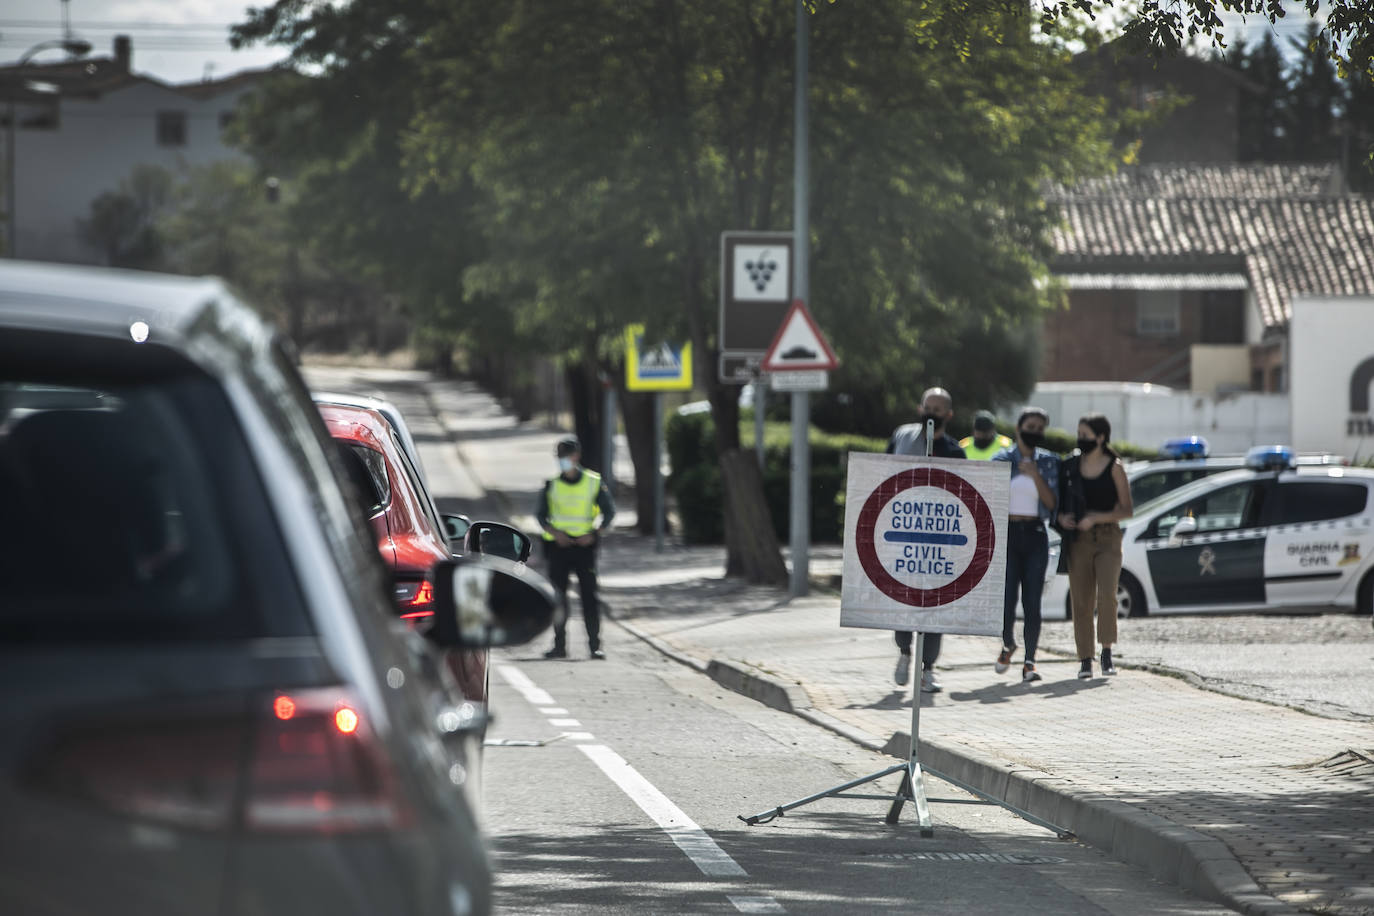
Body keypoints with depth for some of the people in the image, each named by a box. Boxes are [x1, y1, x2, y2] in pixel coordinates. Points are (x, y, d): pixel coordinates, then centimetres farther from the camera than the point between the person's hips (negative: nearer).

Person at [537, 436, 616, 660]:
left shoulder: (593, 482, 2)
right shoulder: (551, 485, 4)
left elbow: (609, 511, 6)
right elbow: (540, 515, 5)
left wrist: (594, 533, -9)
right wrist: (555, 532, -13)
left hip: (584, 544, -1)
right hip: (558, 545, 1)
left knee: (589, 595, -6)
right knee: (558, 595, 0)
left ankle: (595, 644, -3)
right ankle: (560, 645, 6)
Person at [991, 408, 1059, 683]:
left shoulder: (1048, 462, 5)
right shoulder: (1001, 460, 4)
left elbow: (1052, 503, -2)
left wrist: (1036, 475, -15)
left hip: (1035, 536, 1)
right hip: (1006, 534, -1)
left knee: (1032, 603, -7)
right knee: (1007, 602, -7)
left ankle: (1029, 662, -1)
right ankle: (1008, 645, 23)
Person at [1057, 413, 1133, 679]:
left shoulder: (1114, 467, -2)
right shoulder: (1072, 465, 7)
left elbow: (1127, 510, -2)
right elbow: (1061, 501, 16)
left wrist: (1096, 518, -14)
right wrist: (1061, 517, -6)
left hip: (1108, 539, -3)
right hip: (1079, 540, 3)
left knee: (1106, 595, -18)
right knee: (1081, 600, 0)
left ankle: (1107, 652, -6)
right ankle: (1085, 659, 5)